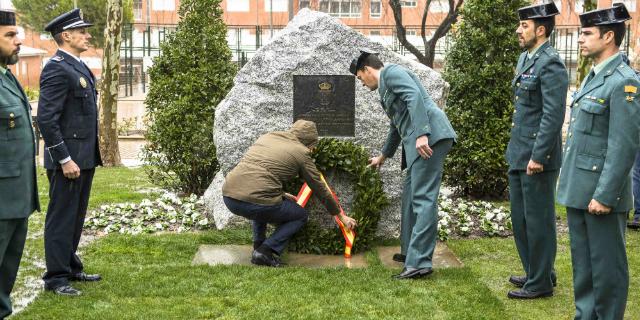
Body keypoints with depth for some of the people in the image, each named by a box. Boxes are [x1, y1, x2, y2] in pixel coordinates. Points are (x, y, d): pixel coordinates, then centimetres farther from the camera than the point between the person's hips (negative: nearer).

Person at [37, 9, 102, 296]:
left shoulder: (78, 67, 14)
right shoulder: (57, 69, -16)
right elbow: (46, 119, -21)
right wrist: (65, 160, -21)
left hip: (84, 156, 9)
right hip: (68, 158, -9)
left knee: (76, 217, 17)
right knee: (62, 218, -1)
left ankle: (71, 268, 28)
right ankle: (56, 278, 8)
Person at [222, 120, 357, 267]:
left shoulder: (266, 137, 21)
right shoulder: (301, 153, 7)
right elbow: (320, 189, 16)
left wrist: (281, 194, 37)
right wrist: (341, 216, 28)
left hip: (228, 197, 6)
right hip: (255, 202, -6)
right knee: (300, 216, 19)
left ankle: (258, 246, 26)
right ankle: (265, 252, 2)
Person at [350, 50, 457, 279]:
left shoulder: (391, 72, -1)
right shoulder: (386, 87, 28)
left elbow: (415, 97, -18)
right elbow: (396, 126, 40)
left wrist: (421, 135, -28)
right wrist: (383, 156, 53)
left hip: (429, 137, -10)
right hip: (418, 141, 10)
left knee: (423, 198, -13)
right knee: (411, 195, 17)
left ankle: (420, 262, -16)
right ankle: (412, 251, 26)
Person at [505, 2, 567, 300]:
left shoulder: (550, 64, -16)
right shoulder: (525, 58, 12)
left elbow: (553, 115, -21)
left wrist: (538, 157, -22)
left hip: (537, 156, -9)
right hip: (518, 153, 9)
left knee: (538, 220, 1)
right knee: (521, 218, 17)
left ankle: (541, 283, 13)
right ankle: (535, 272, 31)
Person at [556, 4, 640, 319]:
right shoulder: (593, 77, 13)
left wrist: (605, 196, -20)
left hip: (601, 192, -9)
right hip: (578, 189, 9)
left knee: (606, 264, 3)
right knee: (583, 261, 16)